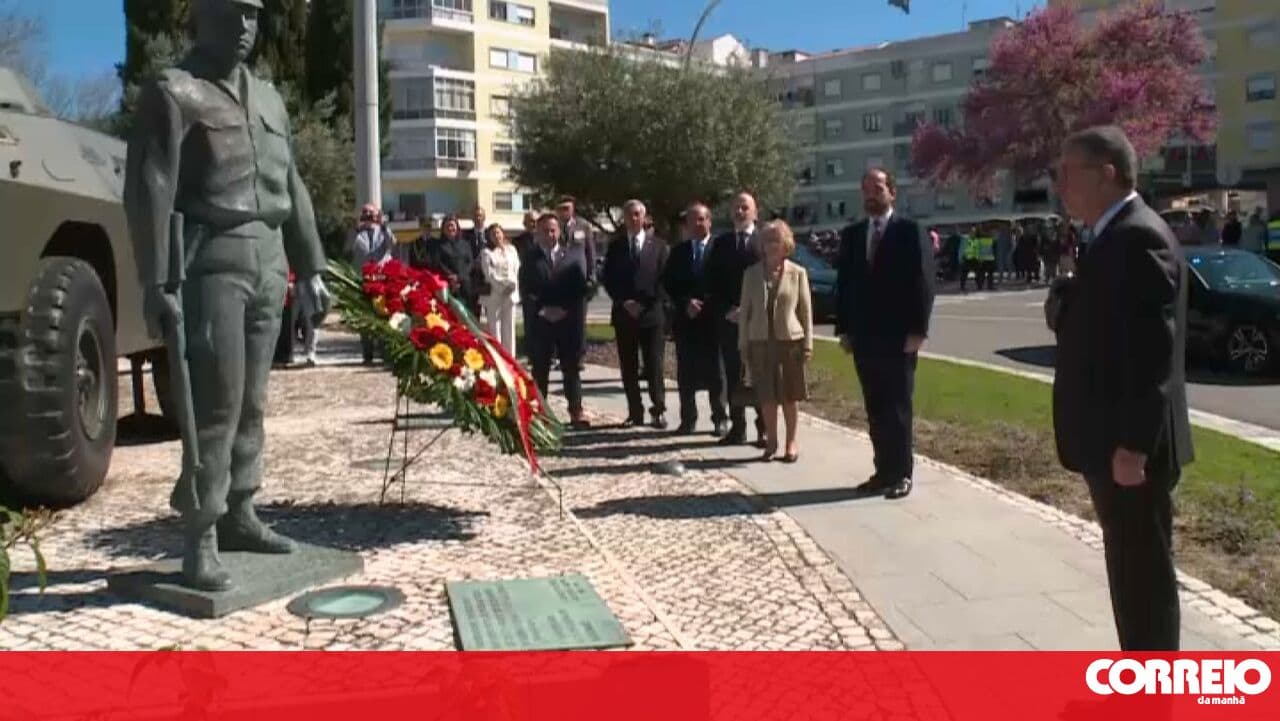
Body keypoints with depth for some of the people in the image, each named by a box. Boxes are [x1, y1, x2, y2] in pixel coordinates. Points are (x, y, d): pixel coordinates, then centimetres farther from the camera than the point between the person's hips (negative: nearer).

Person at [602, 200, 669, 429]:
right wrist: (624, 302, -7)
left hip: (652, 313, -2)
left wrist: (646, 305, -8)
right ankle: (635, 412, 9)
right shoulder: (615, 246, 10)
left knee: (654, 365, -5)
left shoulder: (658, 245, 5)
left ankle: (658, 410, 1)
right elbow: (608, 280, 6)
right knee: (628, 367, 4)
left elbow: (664, 279, 1)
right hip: (624, 314, 2)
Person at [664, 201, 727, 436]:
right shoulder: (678, 252, 10)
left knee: (715, 372, 1)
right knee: (686, 373, 6)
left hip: (712, 319, -3)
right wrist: (686, 302, -9)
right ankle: (688, 419, 14)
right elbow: (668, 283, 6)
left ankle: (720, 419, 8)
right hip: (685, 320, 3)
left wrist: (704, 303, -12)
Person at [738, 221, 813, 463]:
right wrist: (743, 344, 3)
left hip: (790, 340, -1)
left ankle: (791, 442, 17)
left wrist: (808, 343, -4)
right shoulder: (752, 273, 5)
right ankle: (771, 441, 16)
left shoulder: (797, 273, 1)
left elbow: (806, 310, 1)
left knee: (790, 396, 6)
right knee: (767, 396, 4)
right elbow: (745, 310, 7)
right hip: (760, 341, 1)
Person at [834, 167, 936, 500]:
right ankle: (884, 470, 16)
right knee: (875, 410, 9)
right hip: (864, 337, 5)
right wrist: (844, 329, 6)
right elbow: (844, 284, 12)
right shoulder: (851, 235, 12)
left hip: (899, 336, -5)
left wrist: (918, 330, -15)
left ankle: (901, 474, 10)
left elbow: (924, 282, -9)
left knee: (898, 408, 2)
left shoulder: (910, 231, -4)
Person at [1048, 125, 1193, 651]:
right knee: (1130, 568, 19)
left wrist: (1133, 446, -23)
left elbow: (1152, 354, -23)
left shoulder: (1138, 238, -18)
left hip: (1129, 447, -10)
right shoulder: (1117, 237, 13)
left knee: (1144, 571, 2)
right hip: (1113, 440, 10)